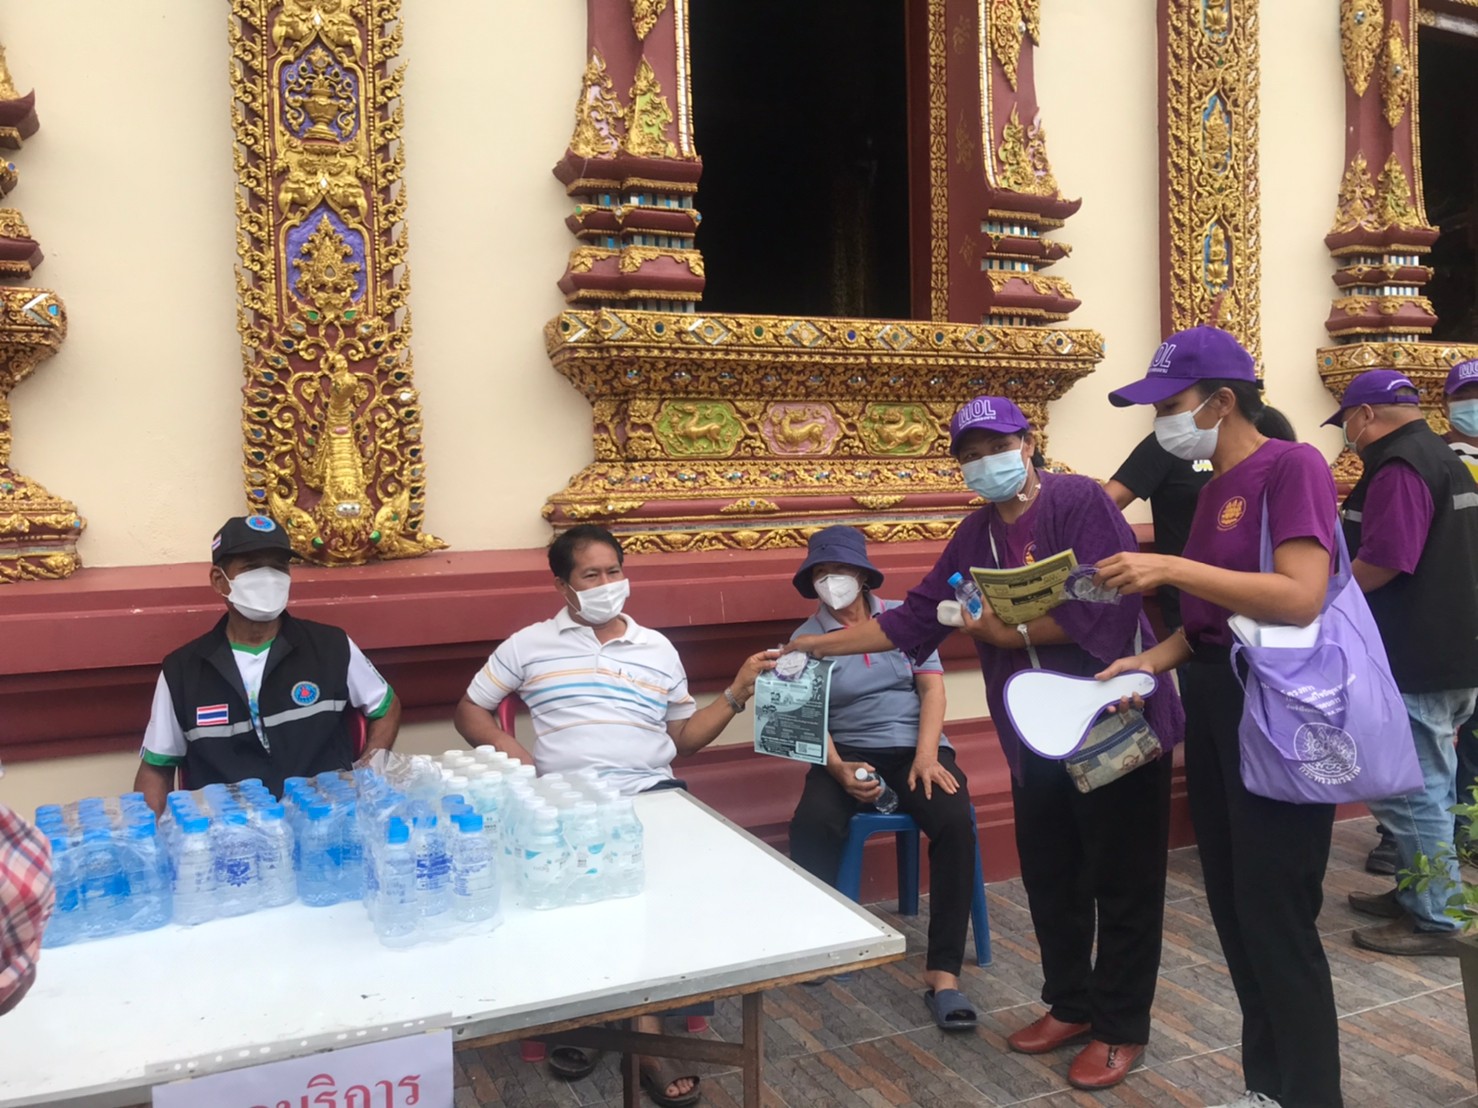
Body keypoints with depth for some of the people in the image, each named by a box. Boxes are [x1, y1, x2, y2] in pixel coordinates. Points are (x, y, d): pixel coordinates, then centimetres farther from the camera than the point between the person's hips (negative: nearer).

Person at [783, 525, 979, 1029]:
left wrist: (926, 755, -15)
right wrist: (838, 769, -21)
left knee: (955, 823, -29)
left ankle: (943, 971, -22)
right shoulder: (805, 638, 6)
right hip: (847, 753, 0)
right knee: (811, 825, -32)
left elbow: (932, 687, 2)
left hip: (914, 747, 1)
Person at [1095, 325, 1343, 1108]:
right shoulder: (1215, 487, 13)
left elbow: (1299, 598, -23)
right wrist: (1155, 659, 2)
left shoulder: (1292, 466, -12)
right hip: (1213, 702, 9)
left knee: (1277, 916, -1)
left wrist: (1173, 568, -25)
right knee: (1233, 908, 16)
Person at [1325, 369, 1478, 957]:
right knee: (1428, 786, 18)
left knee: (1409, 791, -1)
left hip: (1414, 660, -11)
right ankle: (1421, 894, 29)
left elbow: (1382, 563, -26)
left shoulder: (1399, 468, -18)